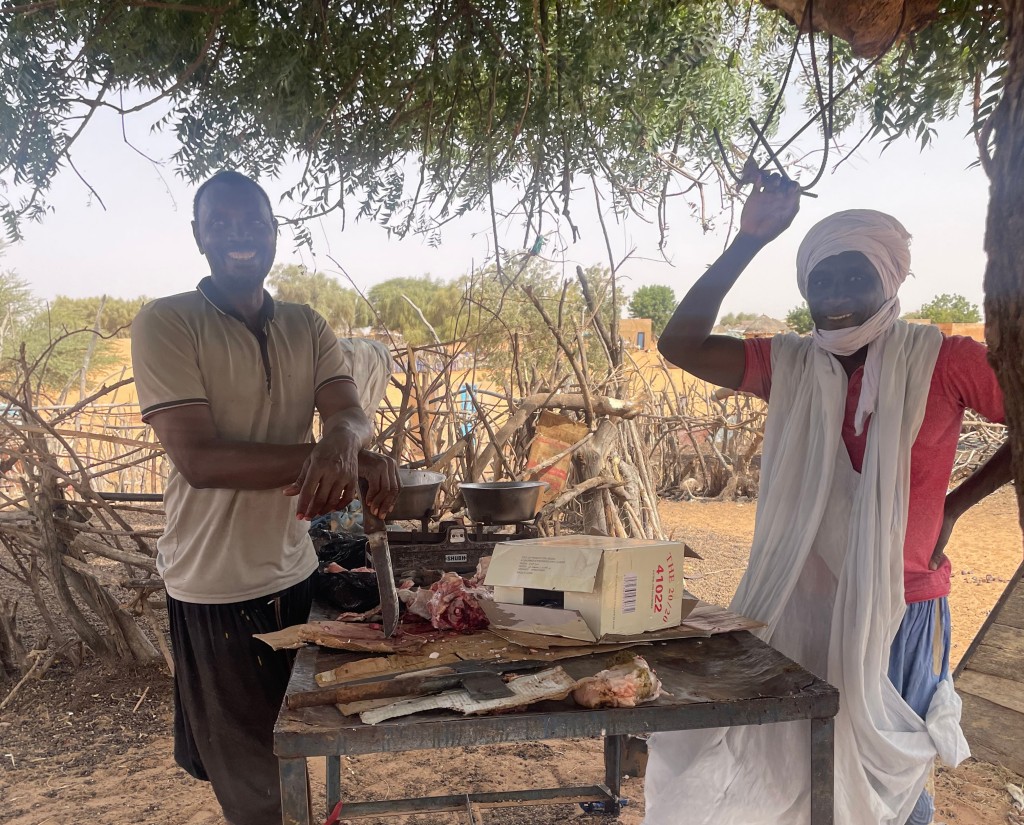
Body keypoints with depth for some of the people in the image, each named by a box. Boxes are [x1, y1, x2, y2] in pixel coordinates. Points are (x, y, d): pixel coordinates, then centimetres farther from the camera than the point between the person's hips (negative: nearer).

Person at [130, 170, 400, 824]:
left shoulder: (307, 327, 5)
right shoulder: (165, 324, -11)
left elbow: (353, 413, -9)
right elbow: (198, 458, -21)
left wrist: (342, 441, -34)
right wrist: (340, 456, -27)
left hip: (295, 572, 5)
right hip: (216, 586, -5)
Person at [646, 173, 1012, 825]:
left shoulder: (941, 362, -8)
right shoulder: (791, 366, -1)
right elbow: (681, 344, -11)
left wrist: (953, 507, -2)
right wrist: (750, 240, -14)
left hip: (900, 609, -2)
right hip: (800, 605, 3)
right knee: (785, 769, 14)